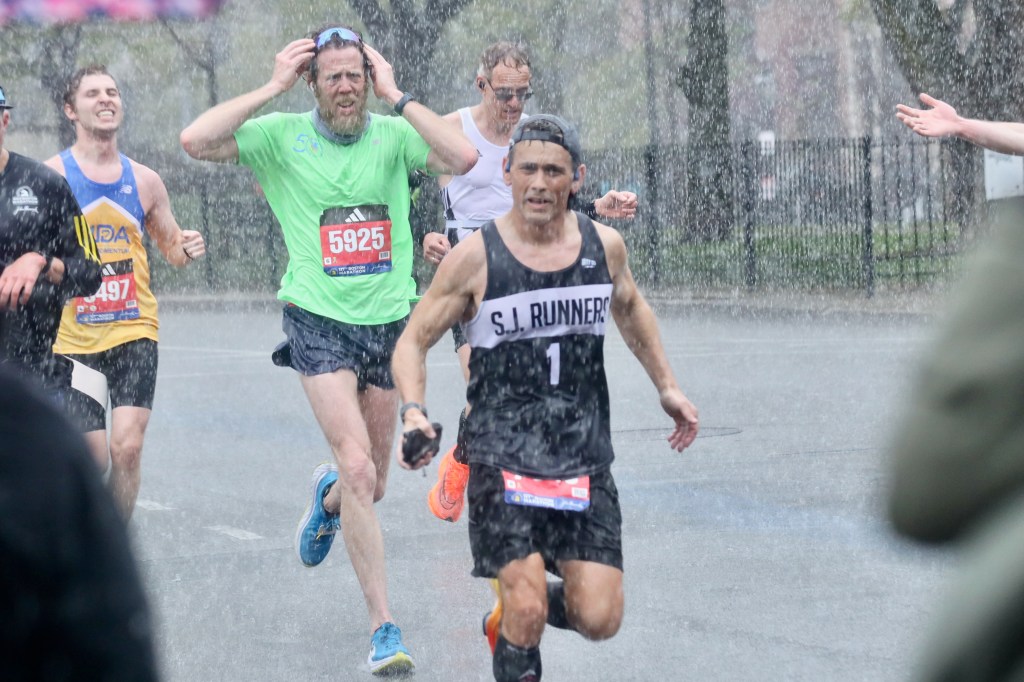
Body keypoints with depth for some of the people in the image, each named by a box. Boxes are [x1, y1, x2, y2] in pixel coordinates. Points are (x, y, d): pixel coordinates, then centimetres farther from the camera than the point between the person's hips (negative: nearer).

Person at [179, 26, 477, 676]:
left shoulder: (393, 134, -1)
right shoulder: (283, 136, -3)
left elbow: (463, 157, -18)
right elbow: (196, 140, -15)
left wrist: (396, 95, -13)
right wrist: (273, 88, -13)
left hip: (388, 322, 3)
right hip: (319, 322, -2)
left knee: (372, 486, 13)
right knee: (359, 468, -17)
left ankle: (328, 498, 52)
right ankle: (384, 627, -12)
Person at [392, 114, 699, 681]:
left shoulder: (605, 246, 3)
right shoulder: (476, 258, -8)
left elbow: (629, 308, 26)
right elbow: (413, 340, -1)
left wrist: (666, 385, 25)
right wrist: (413, 413, -17)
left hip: (584, 463, 3)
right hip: (503, 458, -3)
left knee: (599, 619, -3)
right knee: (526, 613, -17)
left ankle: (515, 608, 29)